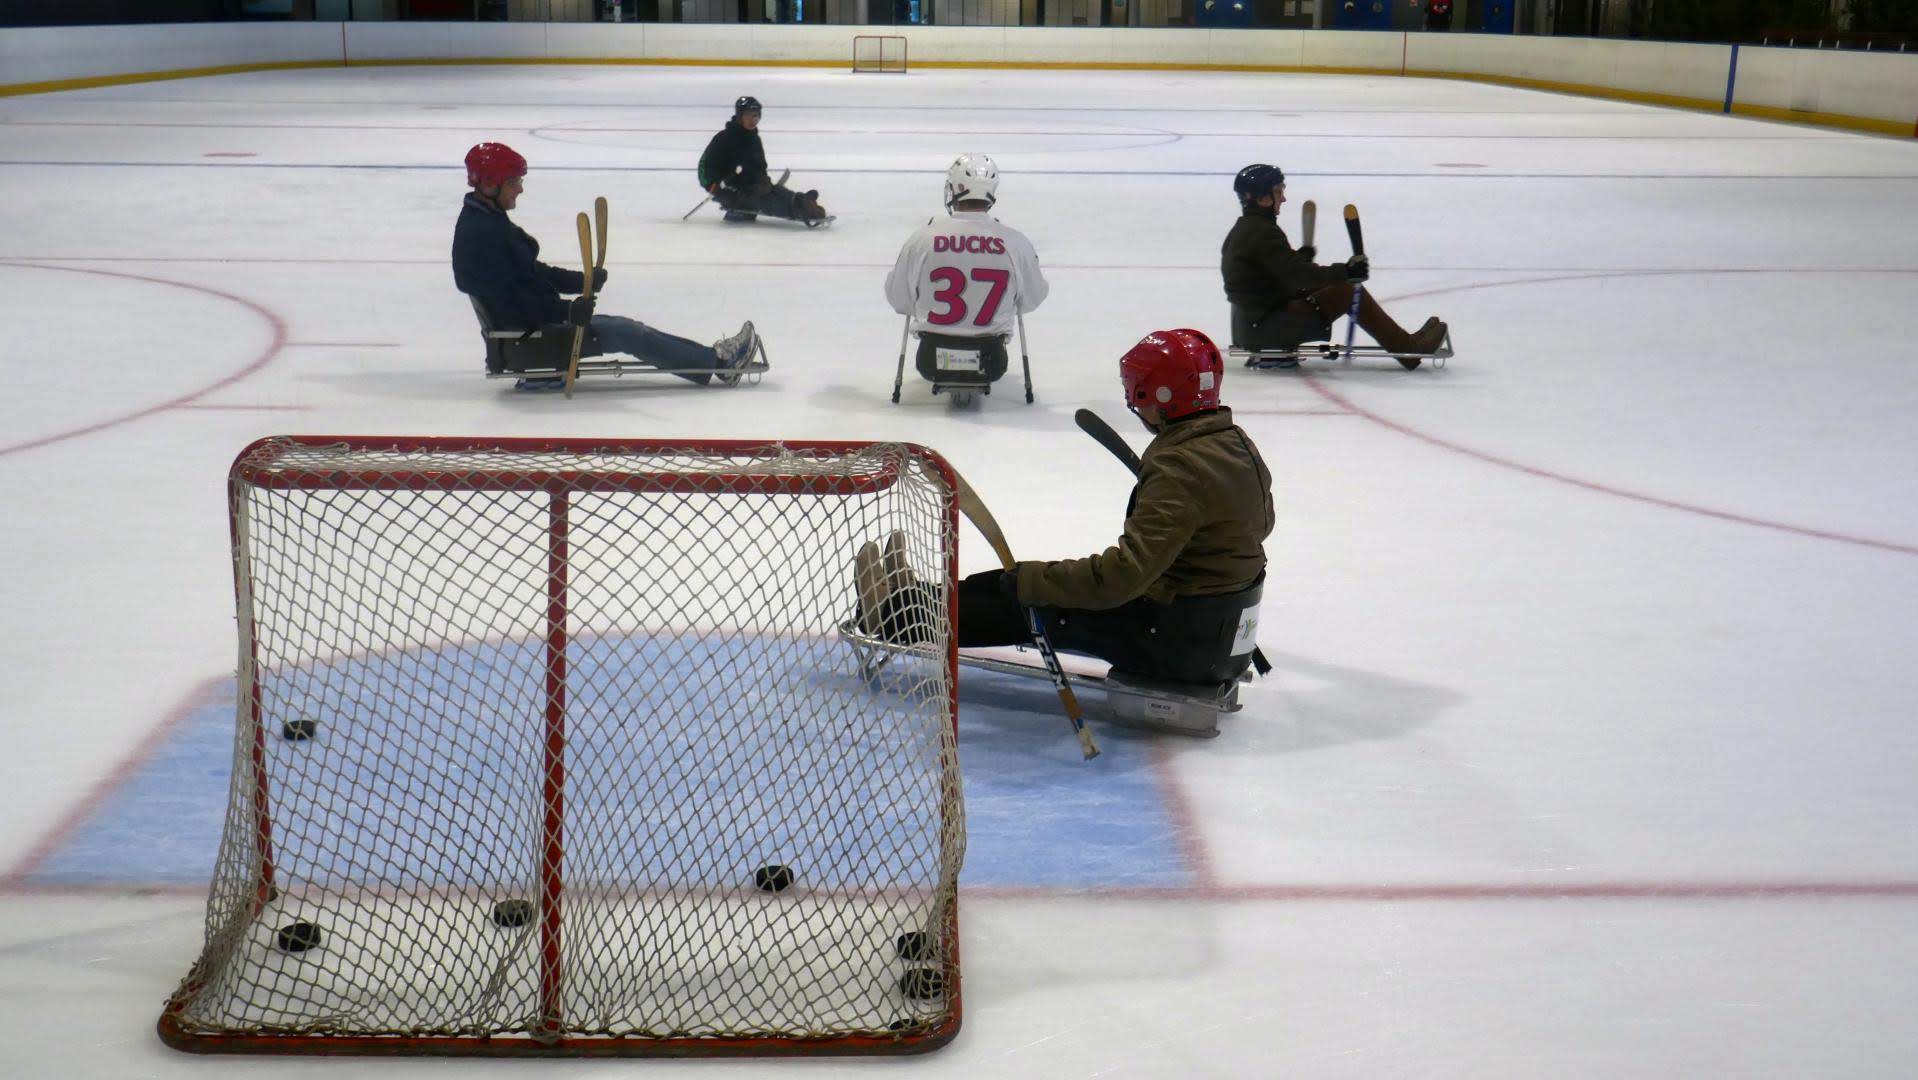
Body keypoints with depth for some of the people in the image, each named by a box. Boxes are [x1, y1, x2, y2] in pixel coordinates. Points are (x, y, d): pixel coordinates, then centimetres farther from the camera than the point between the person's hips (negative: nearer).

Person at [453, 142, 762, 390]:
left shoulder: (490, 221, 14)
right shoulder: (480, 233, -19)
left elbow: (533, 272, 19)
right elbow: (508, 298, -26)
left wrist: (582, 280, 6)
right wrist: (566, 311, -30)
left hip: (539, 322, 10)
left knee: (626, 329, 5)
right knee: (624, 333, -10)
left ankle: (714, 360, 4)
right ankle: (718, 361, -5)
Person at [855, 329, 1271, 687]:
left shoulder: (1180, 470, -26)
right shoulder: (1237, 444, 4)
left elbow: (1127, 571, -31)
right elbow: (1260, 522, 22)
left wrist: (1031, 581, -24)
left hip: (1176, 640, -9)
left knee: (1036, 604, 3)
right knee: (1035, 581, 14)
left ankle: (904, 621, 17)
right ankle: (924, 603, 26)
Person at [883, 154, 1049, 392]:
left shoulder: (923, 237, -12)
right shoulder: (1015, 242, -11)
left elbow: (898, 298, 0)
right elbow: (1032, 299, 5)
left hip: (932, 362, -1)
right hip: (990, 363, 1)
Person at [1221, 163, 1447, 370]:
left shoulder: (1241, 231, 13)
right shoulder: (1263, 233, -17)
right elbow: (1298, 275, -24)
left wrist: (1300, 257, 23)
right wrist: (1344, 272, -21)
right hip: (1267, 329, -10)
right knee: (1347, 292, -9)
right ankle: (1409, 348, -3)